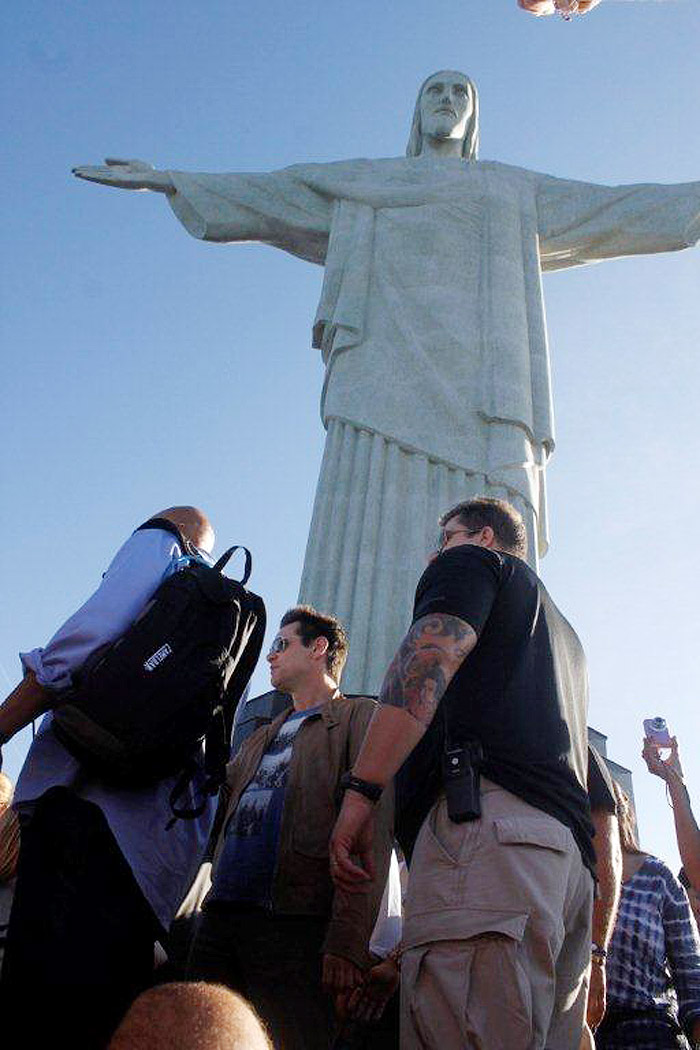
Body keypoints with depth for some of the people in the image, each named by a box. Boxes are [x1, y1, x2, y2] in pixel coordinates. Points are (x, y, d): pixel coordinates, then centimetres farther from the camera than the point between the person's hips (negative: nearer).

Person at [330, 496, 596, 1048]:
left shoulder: (473, 560, 17)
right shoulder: (561, 630, 39)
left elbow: (432, 654, -7)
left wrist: (360, 794, -14)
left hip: (487, 816, -9)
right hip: (573, 853, 9)